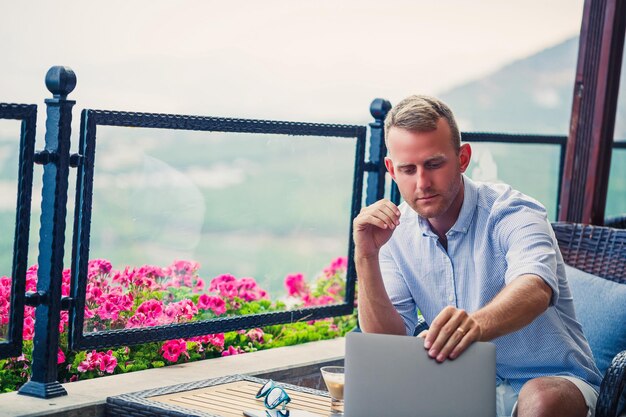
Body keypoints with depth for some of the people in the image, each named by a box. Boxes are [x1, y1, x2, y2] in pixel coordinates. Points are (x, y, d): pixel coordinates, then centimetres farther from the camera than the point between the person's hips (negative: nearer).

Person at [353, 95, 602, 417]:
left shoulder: (512, 213, -17)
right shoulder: (396, 231, -1)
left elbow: (535, 290, -40)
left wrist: (477, 324, -62)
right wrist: (367, 257, -21)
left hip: (553, 380, -3)